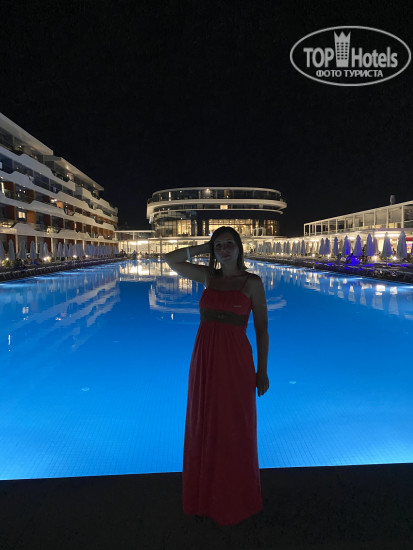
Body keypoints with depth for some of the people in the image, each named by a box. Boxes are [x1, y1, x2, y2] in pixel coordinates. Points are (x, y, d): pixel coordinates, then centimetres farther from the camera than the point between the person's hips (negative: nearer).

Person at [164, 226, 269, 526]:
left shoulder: (252, 282, -4)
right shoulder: (208, 276, 7)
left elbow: (262, 328, -2)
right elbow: (171, 260, 15)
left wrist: (262, 371, -3)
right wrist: (203, 249, 7)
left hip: (235, 361, -4)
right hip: (204, 358, 4)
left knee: (234, 430, 10)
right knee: (203, 428, 15)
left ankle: (236, 500, 34)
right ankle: (205, 494, 37)